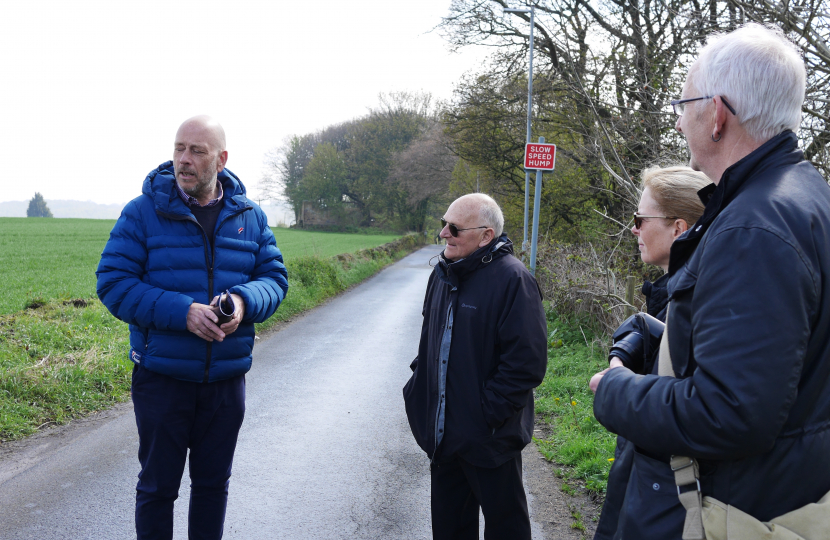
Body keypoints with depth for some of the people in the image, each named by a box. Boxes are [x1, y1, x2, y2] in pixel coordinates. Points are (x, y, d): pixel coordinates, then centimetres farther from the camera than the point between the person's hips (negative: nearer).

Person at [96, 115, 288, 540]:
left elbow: (274, 279, 5)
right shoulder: (144, 212, -8)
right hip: (161, 376, -3)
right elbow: (112, 284, -11)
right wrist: (181, 312, -23)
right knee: (157, 486, 9)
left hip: (226, 378, 3)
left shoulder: (250, 216, 2)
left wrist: (243, 301, -19)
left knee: (213, 482, 17)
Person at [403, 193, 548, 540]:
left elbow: (526, 362, -22)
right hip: (443, 433, 8)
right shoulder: (444, 273, 7)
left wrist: (488, 415, -20)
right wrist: (418, 389, 10)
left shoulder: (512, 280, -19)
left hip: (489, 439, -7)